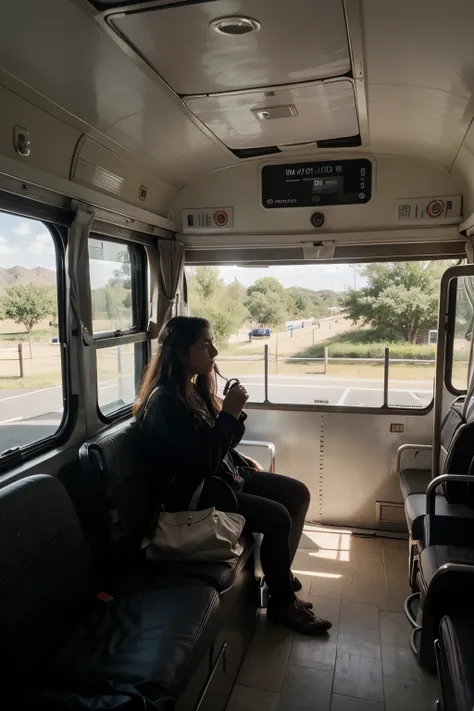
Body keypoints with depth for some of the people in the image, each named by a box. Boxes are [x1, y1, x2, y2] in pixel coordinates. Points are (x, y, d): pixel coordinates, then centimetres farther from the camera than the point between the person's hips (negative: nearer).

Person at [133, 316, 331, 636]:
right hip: (196, 493, -9)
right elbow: (204, 463, -27)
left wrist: (235, 412, -7)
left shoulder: (197, 387, 5)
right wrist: (228, 413, -24)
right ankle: (282, 603, 4)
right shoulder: (165, 402, -23)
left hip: (224, 475, 10)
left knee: (298, 493, 5)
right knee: (277, 517, -20)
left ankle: (280, 574, 20)